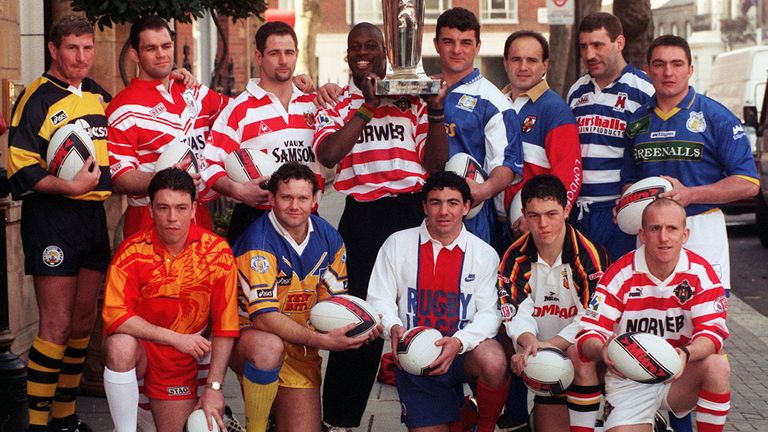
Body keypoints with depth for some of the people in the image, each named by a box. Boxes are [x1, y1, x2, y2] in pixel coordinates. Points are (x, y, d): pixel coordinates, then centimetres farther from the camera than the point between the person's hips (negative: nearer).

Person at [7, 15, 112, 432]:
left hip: (94, 214, 7)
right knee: (57, 325, -8)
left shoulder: (99, 96, 13)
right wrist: (69, 186, -25)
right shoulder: (37, 97, -7)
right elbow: (21, 166, -15)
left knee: (83, 320, 12)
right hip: (52, 215, -7)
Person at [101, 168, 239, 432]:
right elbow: (114, 315, -22)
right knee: (121, 345, -35)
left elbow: (225, 324, -10)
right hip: (139, 344, -2)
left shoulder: (217, 252, -12)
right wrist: (176, 338, -23)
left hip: (181, 359, 2)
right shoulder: (133, 252, -16)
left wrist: (213, 387, -13)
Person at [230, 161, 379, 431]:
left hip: (300, 350, 5)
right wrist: (323, 341, -32)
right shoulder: (259, 241, -21)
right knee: (270, 348, -40)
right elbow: (264, 318, -27)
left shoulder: (329, 239, -1)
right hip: (251, 336, -5)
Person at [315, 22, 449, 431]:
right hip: (363, 217, -1)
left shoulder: (413, 100, 9)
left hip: (413, 211, 1)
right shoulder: (335, 104, 6)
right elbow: (327, 154, -13)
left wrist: (436, 110, -7)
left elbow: (435, 163, 4)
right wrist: (369, 106, -12)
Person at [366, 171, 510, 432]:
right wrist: (393, 328, -22)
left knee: (494, 363, -34)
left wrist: (459, 342, -24)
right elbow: (379, 299, 1)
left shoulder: (484, 254, 1)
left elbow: (489, 313, -5)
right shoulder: (398, 244, 2)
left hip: (465, 351, -1)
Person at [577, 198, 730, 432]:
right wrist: (603, 351, -37)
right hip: (628, 380, -1)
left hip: (679, 377, 1)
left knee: (717, 364, -28)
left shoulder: (700, 272, -7)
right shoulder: (620, 275, -11)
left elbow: (712, 332, -14)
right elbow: (589, 332, -13)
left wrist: (685, 354, -37)